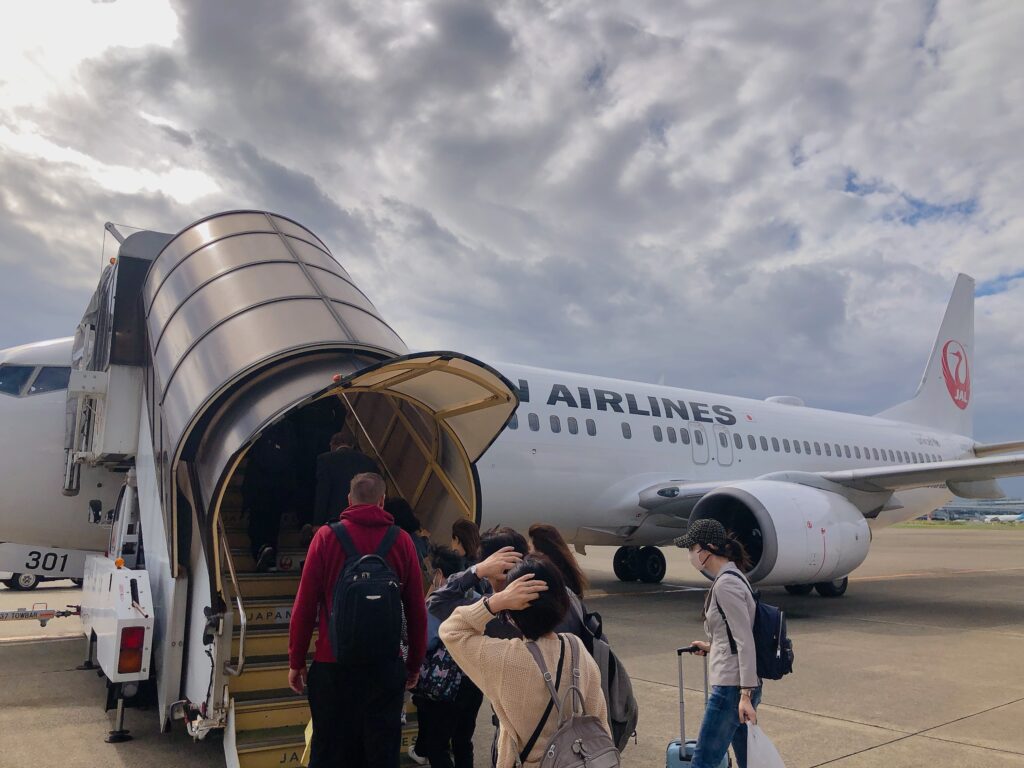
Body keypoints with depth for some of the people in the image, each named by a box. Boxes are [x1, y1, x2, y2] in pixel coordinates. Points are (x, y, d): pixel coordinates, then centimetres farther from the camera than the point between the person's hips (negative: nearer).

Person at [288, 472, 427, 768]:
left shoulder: (326, 536, -3)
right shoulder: (402, 540, -1)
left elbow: (304, 605, -4)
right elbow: (417, 610, 1)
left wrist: (296, 662, 5)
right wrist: (415, 663, 12)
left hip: (333, 664, 0)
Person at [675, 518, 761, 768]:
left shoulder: (725, 584, -17)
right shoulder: (733, 576, 12)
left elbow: (745, 642, -20)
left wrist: (746, 694, -21)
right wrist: (711, 647, 29)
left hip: (732, 687, -10)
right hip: (740, 686, 10)